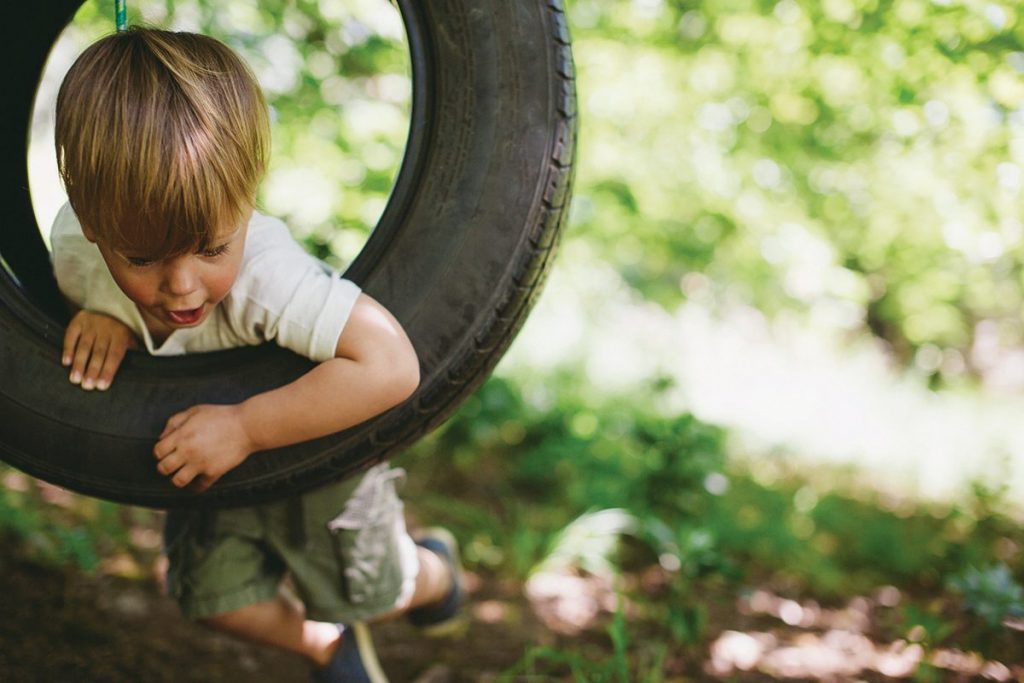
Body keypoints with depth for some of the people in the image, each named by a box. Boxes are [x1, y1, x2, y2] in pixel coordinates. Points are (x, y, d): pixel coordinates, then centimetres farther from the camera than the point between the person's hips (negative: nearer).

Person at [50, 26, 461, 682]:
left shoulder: (267, 275, -47)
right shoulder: (76, 244, -29)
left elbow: (391, 366, -55)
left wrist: (245, 426, -50)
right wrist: (97, 316, -29)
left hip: (313, 446, -4)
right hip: (208, 458, 5)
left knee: (365, 588, 19)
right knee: (216, 596, 17)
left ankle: (434, 570, 57)